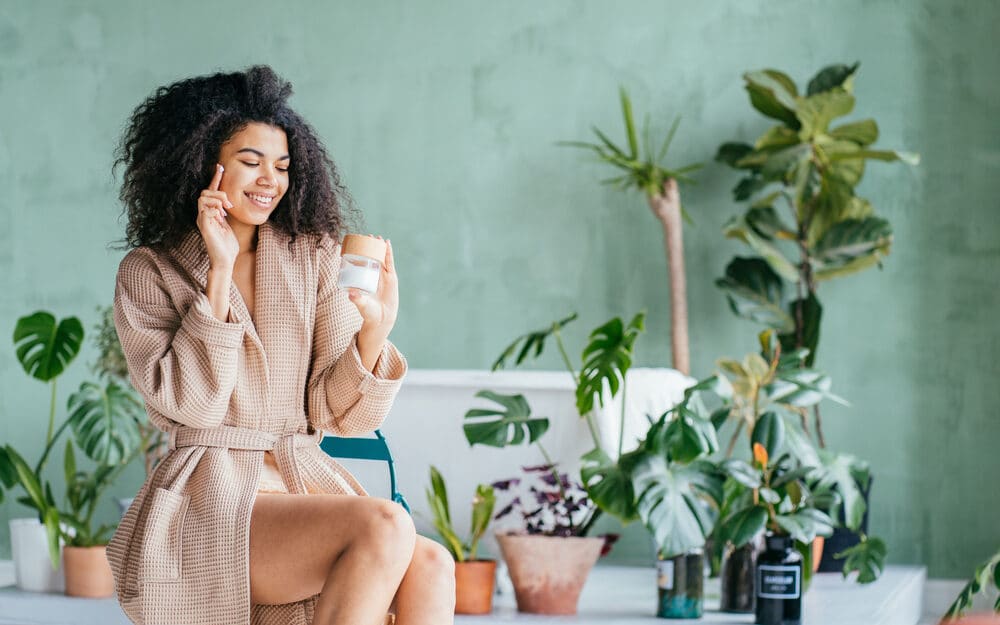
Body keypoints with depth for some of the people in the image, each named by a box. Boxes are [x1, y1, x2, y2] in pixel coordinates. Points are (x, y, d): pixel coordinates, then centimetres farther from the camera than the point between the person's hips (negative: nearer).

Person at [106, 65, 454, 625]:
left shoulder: (315, 258, 13)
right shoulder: (151, 271, 6)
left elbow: (334, 413, 7)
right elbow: (189, 402, -8)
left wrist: (375, 331, -11)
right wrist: (220, 274, -9)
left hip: (309, 481, 4)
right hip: (209, 498, -4)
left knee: (430, 567, -28)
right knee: (385, 527, -31)